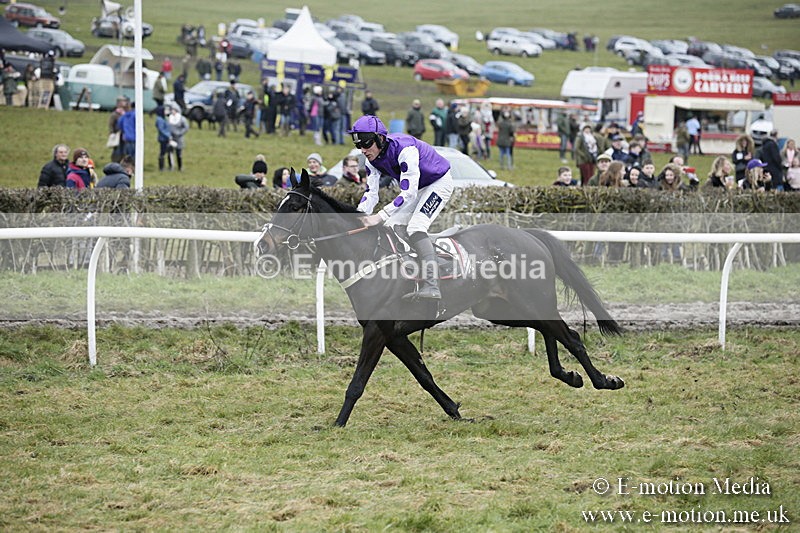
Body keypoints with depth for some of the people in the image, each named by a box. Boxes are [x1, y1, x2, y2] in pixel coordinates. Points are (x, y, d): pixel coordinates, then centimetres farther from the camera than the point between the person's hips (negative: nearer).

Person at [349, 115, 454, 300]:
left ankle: (431, 286, -38)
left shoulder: (404, 149, -34)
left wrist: (380, 216, -42)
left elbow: (408, 193, -37)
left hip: (439, 183, -9)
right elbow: (371, 194, -6)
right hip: (415, 188, 9)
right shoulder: (372, 159, -8)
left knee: (415, 227, -27)